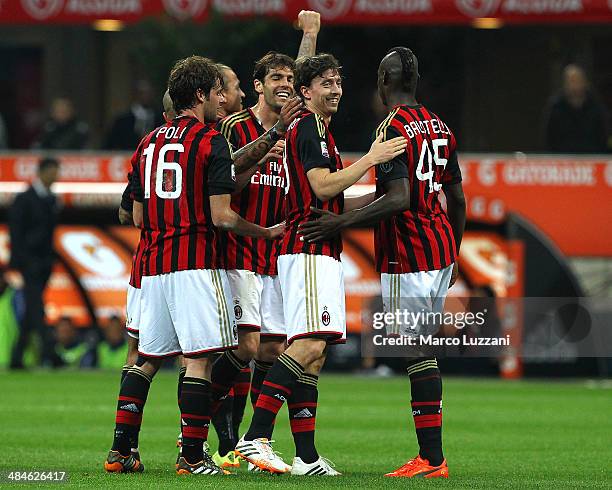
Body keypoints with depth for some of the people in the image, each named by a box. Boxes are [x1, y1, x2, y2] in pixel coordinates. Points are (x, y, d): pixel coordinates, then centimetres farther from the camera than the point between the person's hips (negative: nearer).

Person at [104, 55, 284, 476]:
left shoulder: (149, 142, 14)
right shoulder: (211, 142, -7)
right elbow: (221, 216, -12)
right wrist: (267, 232, 1)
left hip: (154, 264, 7)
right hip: (196, 264, -7)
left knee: (147, 359, 13)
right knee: (199, 359, -6)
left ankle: (120, 451, 11)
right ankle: (193, 457, -9)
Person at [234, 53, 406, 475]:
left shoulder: (317, 130, 24)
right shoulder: (309, 128, -7)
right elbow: (323, 186, -17)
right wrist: (371, 159, -14)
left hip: (321, 253, 11)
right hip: (309, 250, -11)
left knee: (314, 353, 6)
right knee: (309, 344, -21)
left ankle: (306, 457, 3)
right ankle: (256, 437, -26)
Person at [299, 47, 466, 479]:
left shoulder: (393, 128, -12)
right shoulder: (439, 127, 14)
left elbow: (399, 199, -22)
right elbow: (457, 199, 19)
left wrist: (343, 222, -20)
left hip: (407, 256, -8)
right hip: (440, 250, 8)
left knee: (416, 353, -8)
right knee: (422, 351, 11)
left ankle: (432, 458, -11)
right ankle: (431, 456, 9)